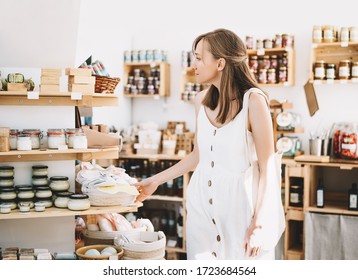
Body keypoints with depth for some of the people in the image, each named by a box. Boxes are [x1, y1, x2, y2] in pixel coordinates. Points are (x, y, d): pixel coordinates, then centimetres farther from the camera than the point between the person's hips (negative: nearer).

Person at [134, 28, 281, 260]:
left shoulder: (253, 100, -13)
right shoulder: (202, 100, 6)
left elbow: (267, 167, -12)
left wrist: (258, 223, -15)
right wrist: (156, 181, 16)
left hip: (239, 201, -5)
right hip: (202, 201, 5)